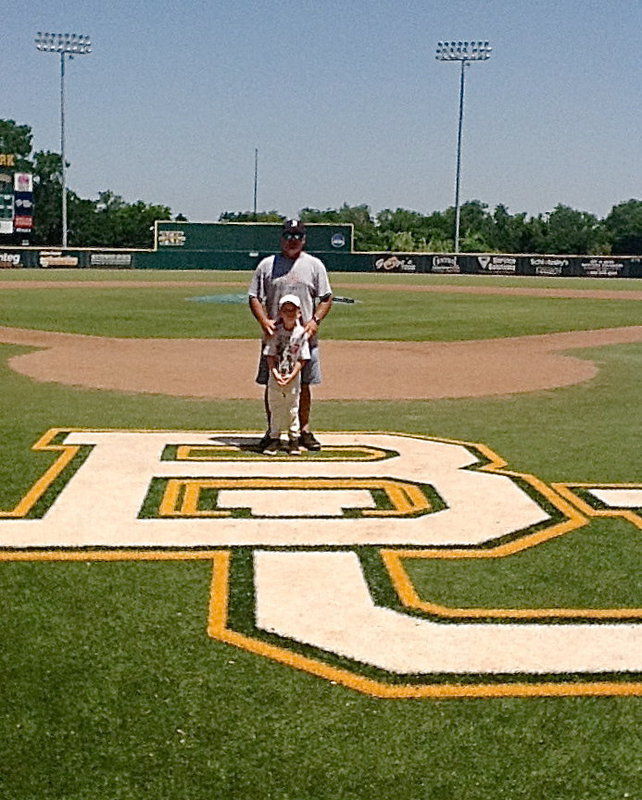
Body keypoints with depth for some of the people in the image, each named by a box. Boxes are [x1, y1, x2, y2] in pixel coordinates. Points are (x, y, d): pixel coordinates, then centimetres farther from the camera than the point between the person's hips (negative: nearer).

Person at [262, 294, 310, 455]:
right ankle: (275, 439, 18)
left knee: (292, 409, 7)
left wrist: (292, 375, -15)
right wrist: (275, 373, -15)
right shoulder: (275, 332, -3)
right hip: (275, 377, 1)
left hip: (293, 379, -1)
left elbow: (302, 359, -5)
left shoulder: (301, 333, -5)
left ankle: (293, 439, 18)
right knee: (275, 408, 7)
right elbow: (270, 355, -3)